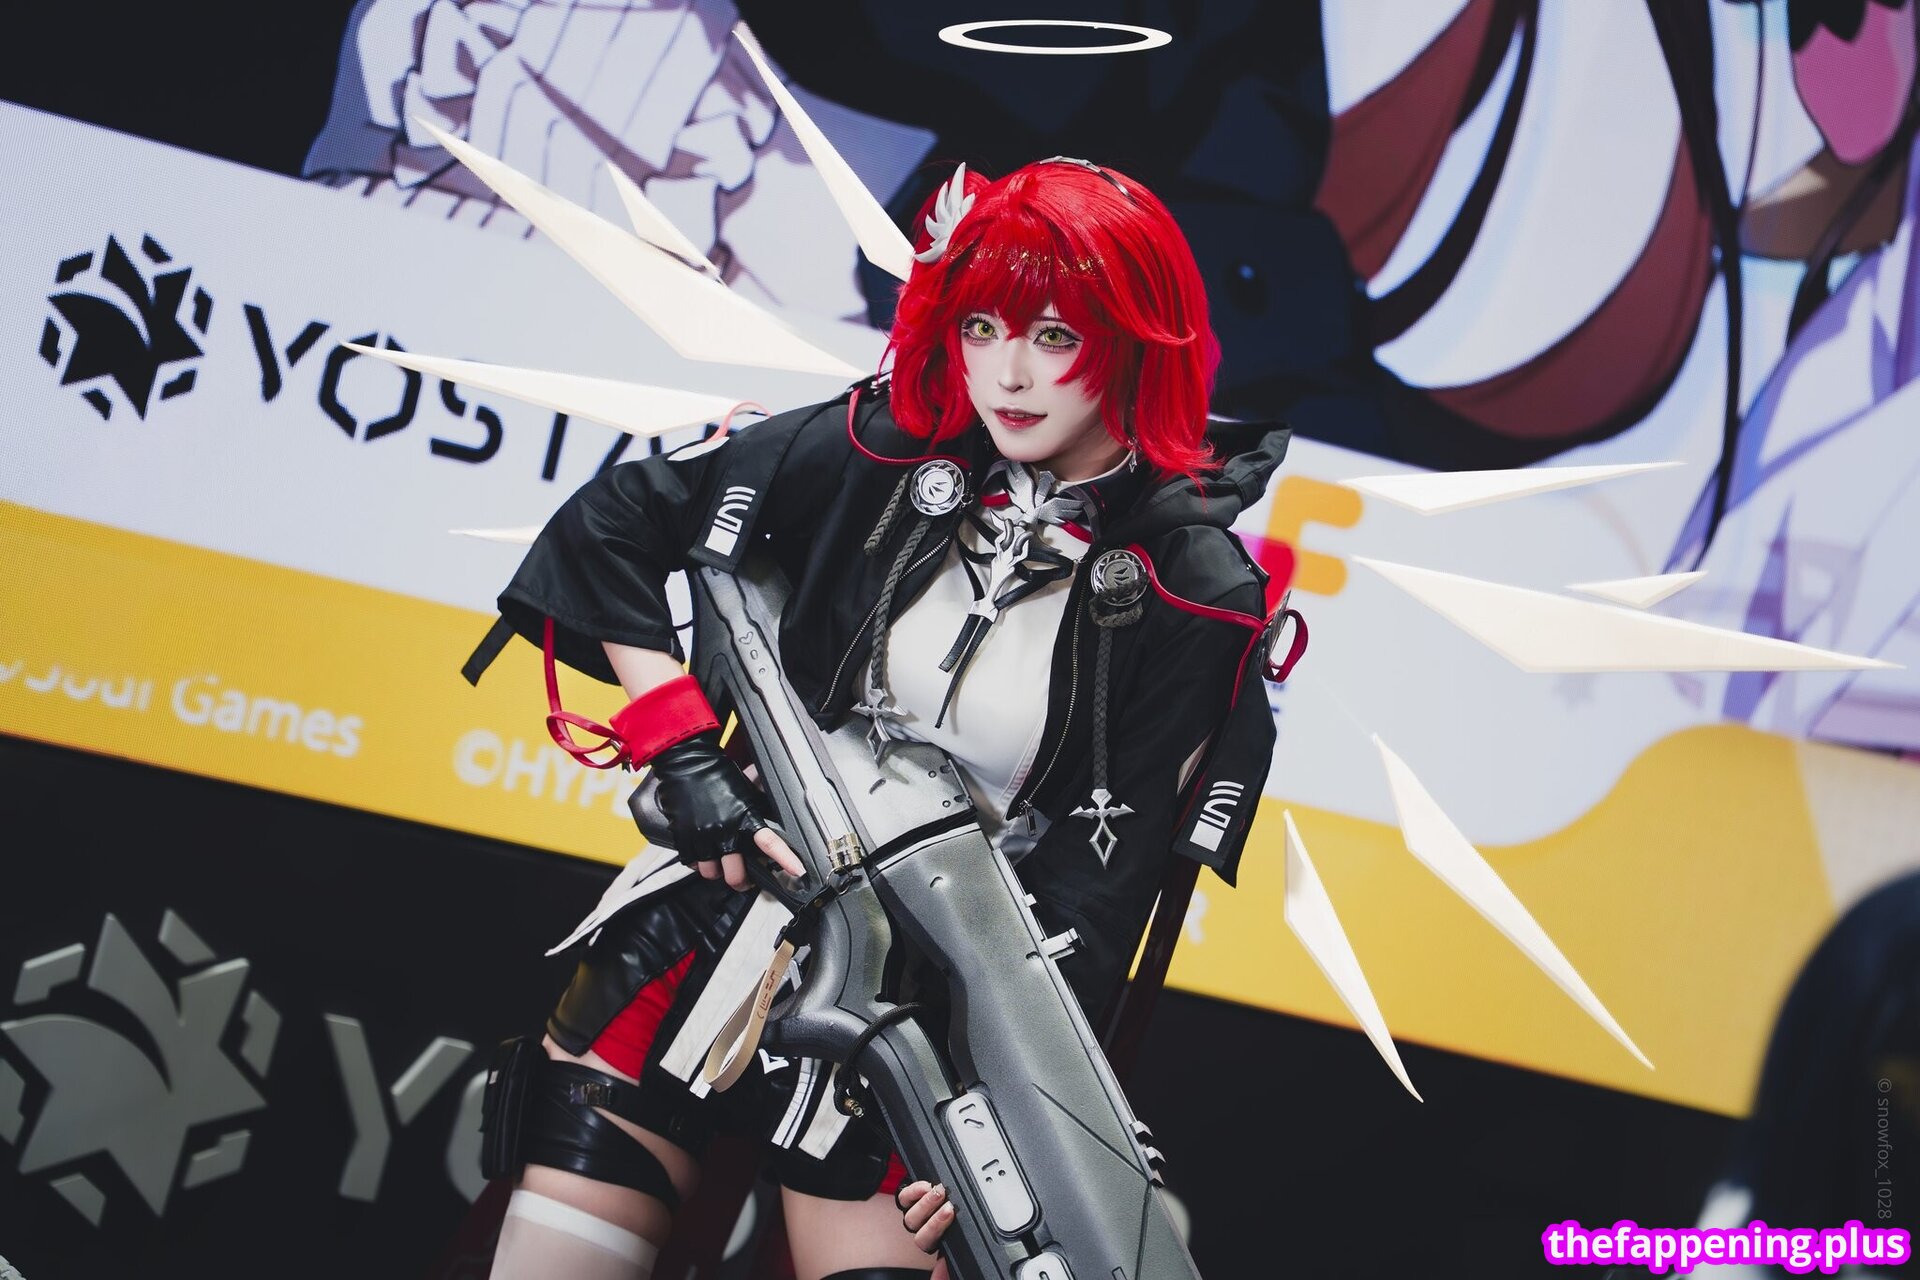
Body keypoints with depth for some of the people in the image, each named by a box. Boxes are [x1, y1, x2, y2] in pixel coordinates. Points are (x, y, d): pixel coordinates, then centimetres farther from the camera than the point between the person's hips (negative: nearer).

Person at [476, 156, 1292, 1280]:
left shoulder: (1192, 597, -9)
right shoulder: (890, 450, -4)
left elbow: (1103, 885, -8)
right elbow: (609, 528, 4)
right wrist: (685, 753, -5)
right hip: (738, 888, 2)